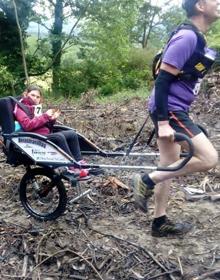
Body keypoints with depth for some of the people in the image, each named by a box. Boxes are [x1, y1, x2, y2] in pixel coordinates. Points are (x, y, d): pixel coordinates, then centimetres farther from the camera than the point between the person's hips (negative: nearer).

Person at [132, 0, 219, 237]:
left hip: (174, 109, 10)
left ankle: (160, 223, 25)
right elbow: (162, 81, -21)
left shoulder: (193, 37, 15)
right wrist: (163, 122, -23)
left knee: (169, 168, 13)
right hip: (170, 111, -10)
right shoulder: (186, 37, -16)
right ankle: (147, 181, -3)